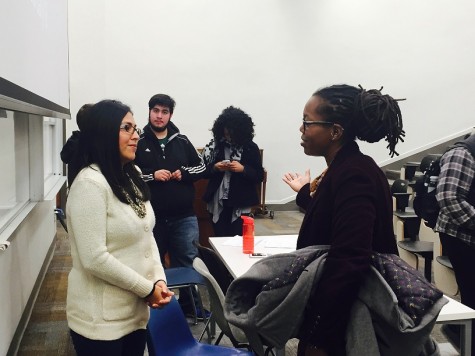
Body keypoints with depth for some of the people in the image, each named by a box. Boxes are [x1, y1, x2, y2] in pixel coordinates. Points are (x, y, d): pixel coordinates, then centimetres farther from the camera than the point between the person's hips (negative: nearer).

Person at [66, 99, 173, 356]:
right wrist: (147, 288, -14)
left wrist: (159, 279, -4)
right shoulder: (90, 182, -19)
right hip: (101, 320, -7)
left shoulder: (131, 177, 8)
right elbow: (94, 259, -24)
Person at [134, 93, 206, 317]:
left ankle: (189, 305, 27)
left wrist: (184, 172, -7)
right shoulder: (139, 142, -4)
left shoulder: (181, 141, 5)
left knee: (187, 262, 10)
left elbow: (201, 167, 11)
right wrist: (152, 175, -17)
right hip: (152, 217, -2)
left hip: (184, 216, 2)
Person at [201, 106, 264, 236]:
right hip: (218, 202, 1)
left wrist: (243, 169, -16)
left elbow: (259, 176, -1)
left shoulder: (251, 147, -1)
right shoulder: (214, 145, 1)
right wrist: (214, 168, -13)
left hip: (240, 204, -1)